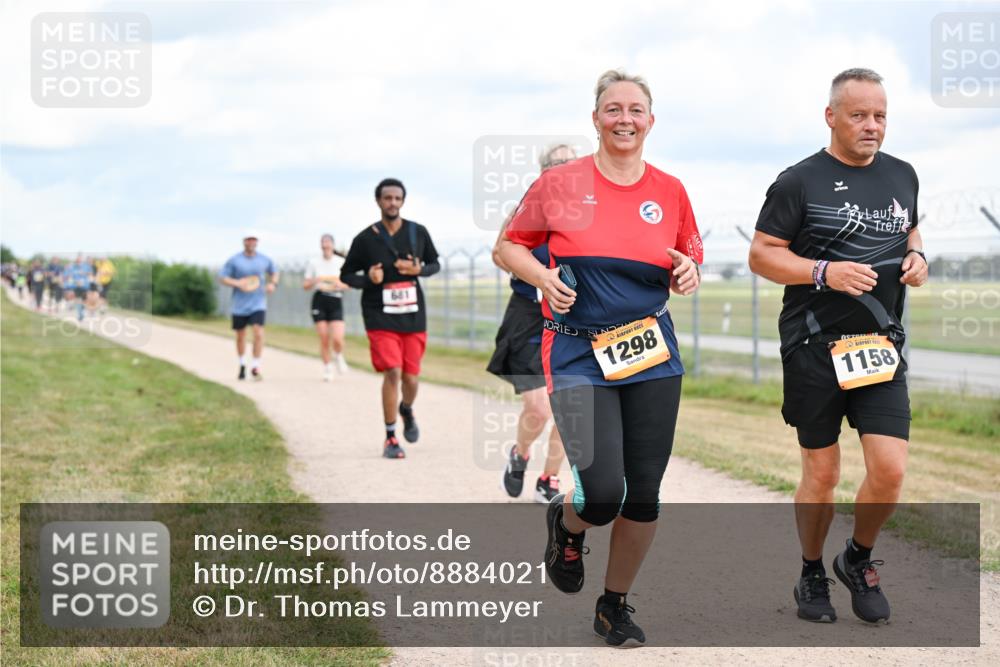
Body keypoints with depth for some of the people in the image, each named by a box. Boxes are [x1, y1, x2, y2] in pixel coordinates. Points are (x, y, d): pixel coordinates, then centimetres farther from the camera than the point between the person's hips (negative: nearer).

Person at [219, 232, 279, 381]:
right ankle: (242, 365, 31)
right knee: (240, 336, 10)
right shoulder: (234, 260, -3)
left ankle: (255, 366, -7)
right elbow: (222, 278, -2)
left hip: (258, 304, 0)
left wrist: (273, 283, 0)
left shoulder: (265, 260, 3)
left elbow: (274, 272, 21)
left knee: (258, 334, -17)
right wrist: (238, 283, -18)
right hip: (239, 305, 0)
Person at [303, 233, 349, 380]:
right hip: (319, 301, 1)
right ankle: (327, 369, 14)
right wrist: (315, 281, -12)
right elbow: (305, 285, 9)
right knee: (324, 339, -3)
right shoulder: (314, 262, 6)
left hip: (336, 301, -1)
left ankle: (338, 357, 20)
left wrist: (339, 285, -13)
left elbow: (348, 284, 8)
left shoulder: (341, 262, 4)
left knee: (337, 339, -14)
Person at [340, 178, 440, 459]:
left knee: (411, 377, 5)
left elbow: (434, 264, 14)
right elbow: (346, 274, 5)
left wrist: (419, 270, -9)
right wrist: (368, 279, -16)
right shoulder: (365, 239, -4)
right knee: (392, 373, -14)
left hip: (413, 317, 3)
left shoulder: (418, 233, 2)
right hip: (380, 317, -2)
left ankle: (407, 410, 42)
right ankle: (390, 438, -1)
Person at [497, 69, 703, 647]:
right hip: (577, 354, -3)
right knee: (603, 493, -15)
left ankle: (616, 605, 26)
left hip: (652, 352, 3)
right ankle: (566, 523, 24)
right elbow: (510, 245, 8)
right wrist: (542, 276, -11)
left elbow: (689, 260, 18)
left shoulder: (670, 191, 5)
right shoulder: (560, 184, -2)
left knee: (645, 494, 3)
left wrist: (689, 272, -5)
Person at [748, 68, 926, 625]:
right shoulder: (800, 181, -5)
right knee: (822, 473, 4)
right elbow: (761, 255, -5)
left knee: (891, 470, -7)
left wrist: (917, 258, 4)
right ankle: (812, 576, 26)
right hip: (815, 346, -4)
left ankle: (859, 561, 20)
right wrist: (824, 272, -20)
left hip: (881, 345, 4)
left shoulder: (902, 176, 11)